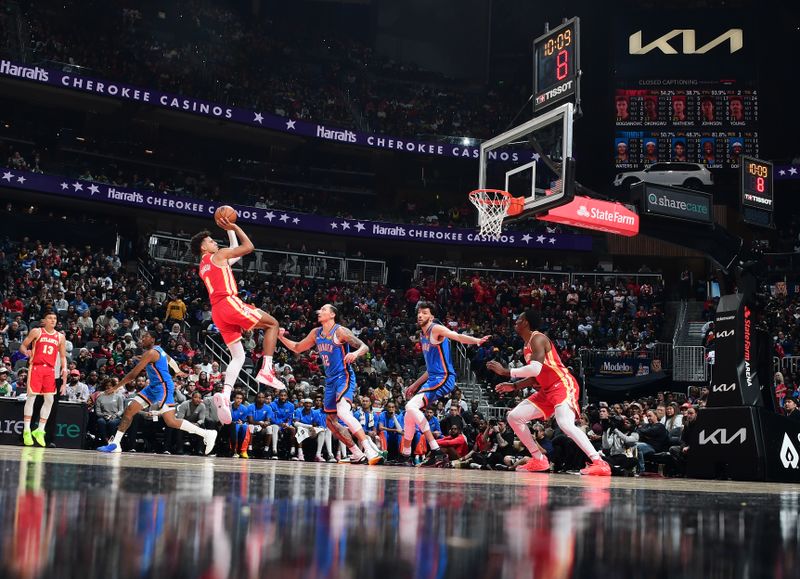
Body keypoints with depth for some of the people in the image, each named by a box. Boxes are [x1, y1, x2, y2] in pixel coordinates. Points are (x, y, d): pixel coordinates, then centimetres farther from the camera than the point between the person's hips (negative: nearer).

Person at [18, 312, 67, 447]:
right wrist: (26, 352, -18)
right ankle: (26, 431, -3)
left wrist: (64, 368, 1)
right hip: (36, 366, -4)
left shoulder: (60, 336, 12)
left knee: (49, 399, 0)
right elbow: (22, 346, 4)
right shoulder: (36, 332, 3)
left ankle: (40, 430, 8)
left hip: (50, 369, 4)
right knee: (31, 396, -7)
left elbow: (63, 356, 15)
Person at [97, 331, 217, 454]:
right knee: (129, 410, 4)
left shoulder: (151, 353, -17)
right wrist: (178, 371, 52)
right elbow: (170, 360, 32)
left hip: (163, 387, -10)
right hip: (154, 387, 10)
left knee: (171, 422, -15)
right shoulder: (157, 350, 12)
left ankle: (207, 434, -11)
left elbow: (133, 374, -17)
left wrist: (116, 387, -10)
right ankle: (115, 444, 8)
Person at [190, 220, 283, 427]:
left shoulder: (203, 267, 29)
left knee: (238, 356, 9)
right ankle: (266, 370, -10)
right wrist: (234, 228, 13)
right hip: (229, 302, -8)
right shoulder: (218, 255, 5)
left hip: (217, 312, 8)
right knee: (272, 324, 4)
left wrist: (230, 231, 39)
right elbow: (249, 247, 3)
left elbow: (235, 254, 38)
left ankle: (225, 395, -14)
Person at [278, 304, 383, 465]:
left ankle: (369, 449, -32)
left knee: (343, 412, -31)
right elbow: (297, 348, 20)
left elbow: (364, 347, -15)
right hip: (330, 380, 9)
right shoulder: (316, 333, 10)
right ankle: (358, 454, 18)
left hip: (344, 377, -9)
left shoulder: (340, 331, -12)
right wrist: (281, 337, 6)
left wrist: (356, 353, -37)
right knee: (330, 421, 11)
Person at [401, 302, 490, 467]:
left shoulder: (436, 329, -8)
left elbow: (458, 336, -26)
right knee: (409, 413, 13)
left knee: (411, 406, -23)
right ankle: (405, 456, 25)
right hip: (432, 379, 9)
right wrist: (415, 385, 29)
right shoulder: (422, 336, 19)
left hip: (444, 378, -9)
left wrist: (477, 341, -45)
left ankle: (436, 451, -24)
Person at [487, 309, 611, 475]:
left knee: (565, 424, -32)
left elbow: (536, 369, -28)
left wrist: (506, 372, -22)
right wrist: (514, 386, 14)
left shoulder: (537, 339, -13)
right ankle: (539, 460, 9)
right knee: (514, 416, 5)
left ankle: (599, 463, -30)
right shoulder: (527, 347, 17)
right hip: (547, 390, 10)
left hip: (563, 385, -10)